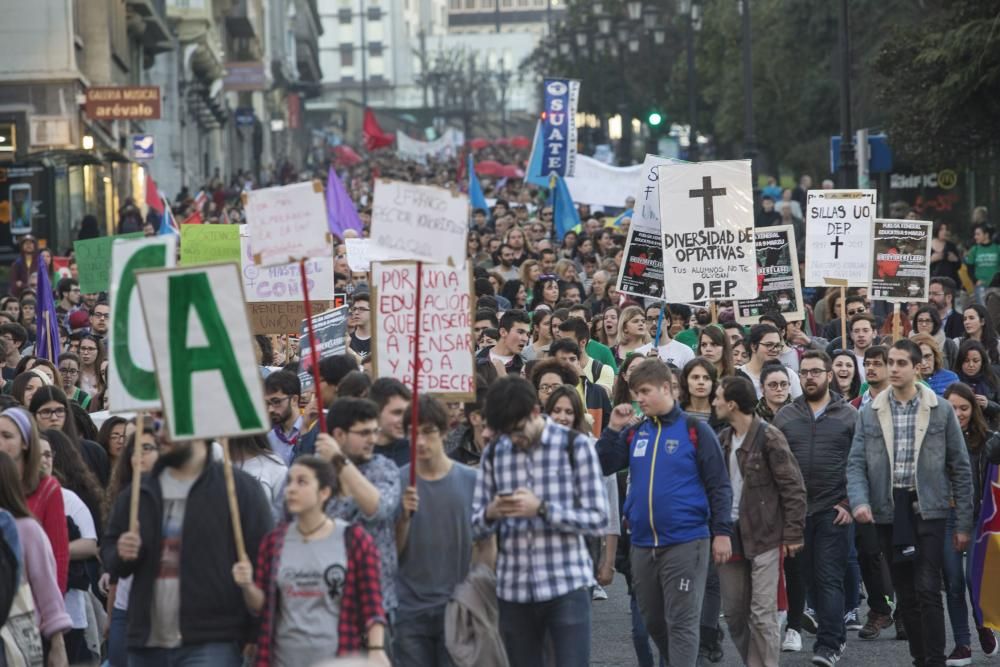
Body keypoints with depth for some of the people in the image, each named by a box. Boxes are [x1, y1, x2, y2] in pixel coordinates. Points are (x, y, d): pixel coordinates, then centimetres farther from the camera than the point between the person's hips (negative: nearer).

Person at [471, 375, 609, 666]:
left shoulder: (575, 446, 0)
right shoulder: (494, 454, 9)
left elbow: (597, 519, -4)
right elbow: (477, 525, 12)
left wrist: (542, 508, -15)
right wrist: (491, 514, -12)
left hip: (566, 586, -3)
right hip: (514, 589, 4)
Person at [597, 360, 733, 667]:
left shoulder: (695, 431, -5)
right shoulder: (634, 432, 9)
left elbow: (719, 486, -5)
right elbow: (602, 467, 6)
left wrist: (722, 532, -10)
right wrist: (614, 428, -4)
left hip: (685, 543, -6)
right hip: (643, 544, 6)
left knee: (682, 622, -6)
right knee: (653, 621, 15)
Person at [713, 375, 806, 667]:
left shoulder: (769, 437, -10)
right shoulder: (723, 439, 10)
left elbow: (793, 488, -9)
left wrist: (792, 534, -12)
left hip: (764, 537, -6)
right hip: (731, 536, 7)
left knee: (762, 614, -6)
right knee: (734, 614, 8)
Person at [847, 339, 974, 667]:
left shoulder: (941, 410, 1)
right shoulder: (870, 414, 6)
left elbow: (960, 467, 3)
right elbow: (856, 464, 3)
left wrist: (963, 522, 0)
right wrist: (859, 501, -17)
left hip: (927, 509, -3)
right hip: (889, 512, 3)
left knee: (927, 590, -11)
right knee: (904, 594, 9)